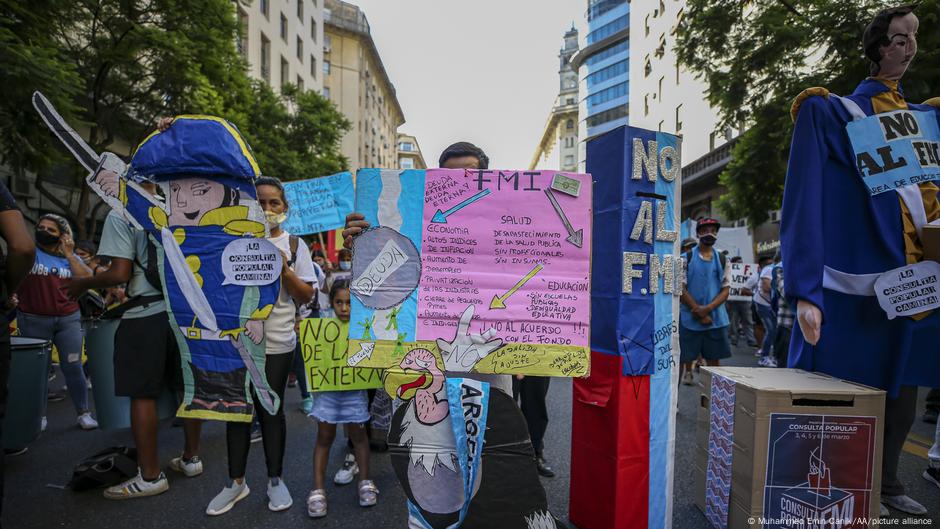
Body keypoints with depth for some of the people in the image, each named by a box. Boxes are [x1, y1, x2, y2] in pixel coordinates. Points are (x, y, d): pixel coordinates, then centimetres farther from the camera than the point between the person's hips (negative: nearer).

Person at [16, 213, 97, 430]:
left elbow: (87, 279, -5)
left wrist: (69, 254, -7)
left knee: (73, 366, 3)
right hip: (33, 320, -1)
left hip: (69, 319, 2)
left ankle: (84, 413, 10)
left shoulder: (69, 256, 9)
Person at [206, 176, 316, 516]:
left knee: (271, 411, 10)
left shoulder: (293, 244, 2)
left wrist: (284, 271, -14)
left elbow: (307, 296, 0)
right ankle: (237, 482, 28)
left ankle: (275, 480, 26)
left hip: (277, 342, -1)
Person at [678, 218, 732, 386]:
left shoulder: (722, 260, 9)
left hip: (716, 319, 3)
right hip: (689, 319, -3)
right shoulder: (686, 258, -1)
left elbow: (726, 289, 4)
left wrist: (707, 309, -12)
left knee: (714, 360, 10)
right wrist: (700, 313, -11)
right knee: (683, 359, 2)